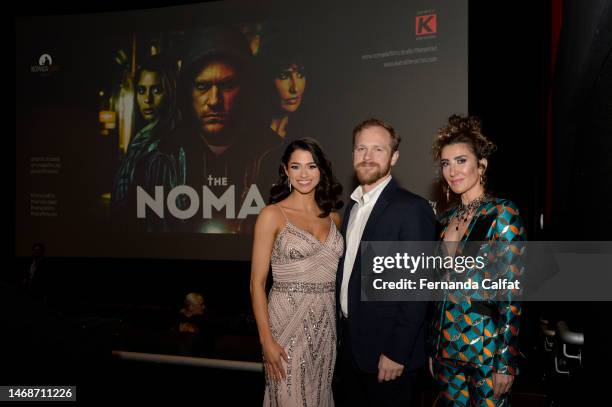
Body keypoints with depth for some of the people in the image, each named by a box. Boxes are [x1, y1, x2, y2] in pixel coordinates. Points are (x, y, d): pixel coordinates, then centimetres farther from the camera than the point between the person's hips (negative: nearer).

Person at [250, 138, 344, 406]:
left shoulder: (332, 216, 8)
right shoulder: (272, 215, -6)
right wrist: (266, 340, -14)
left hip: (327, 323, 5)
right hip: (288, 321, -4)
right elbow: (257, 282, -8)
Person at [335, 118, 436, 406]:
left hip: (386, 351, -7)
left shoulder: (412, 209, -14)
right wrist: (341, 333, 9)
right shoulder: (353, 205, 10)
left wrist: (397, 353, -18)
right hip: (349, 343, 7)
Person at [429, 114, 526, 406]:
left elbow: (512, 293, -13)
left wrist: (507, 362, -16)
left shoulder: (502, 213, -10)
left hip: (487, 346, -6)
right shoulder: (447, 218, 9)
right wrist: (433, 348, 13)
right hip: (447, 345, 6)